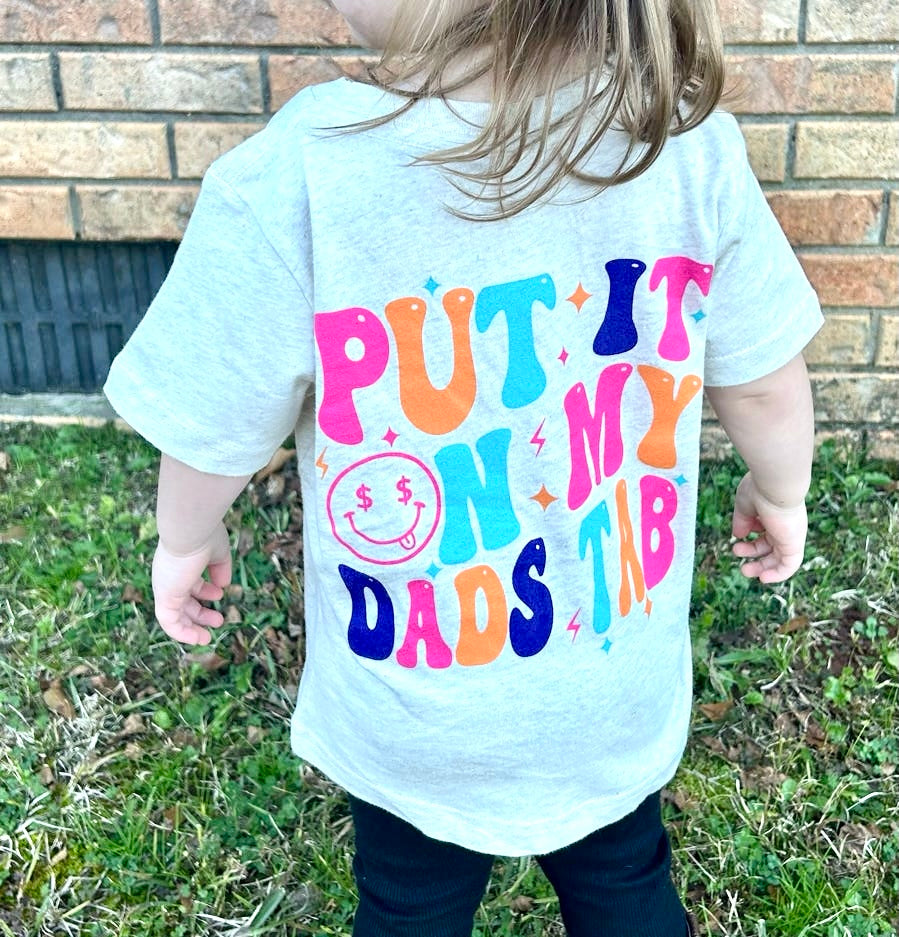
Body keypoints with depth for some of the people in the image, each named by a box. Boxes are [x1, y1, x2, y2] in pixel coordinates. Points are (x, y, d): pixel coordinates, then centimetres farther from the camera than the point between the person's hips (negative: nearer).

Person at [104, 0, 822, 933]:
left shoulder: (294, 182, -31)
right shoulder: (687, 139, -20)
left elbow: (214, 430, -16)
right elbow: (766, 382, -7)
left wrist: (185, 542, 7)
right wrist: (780, 495, 16)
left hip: (414, 721, -1)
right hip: (619, 694, 2)